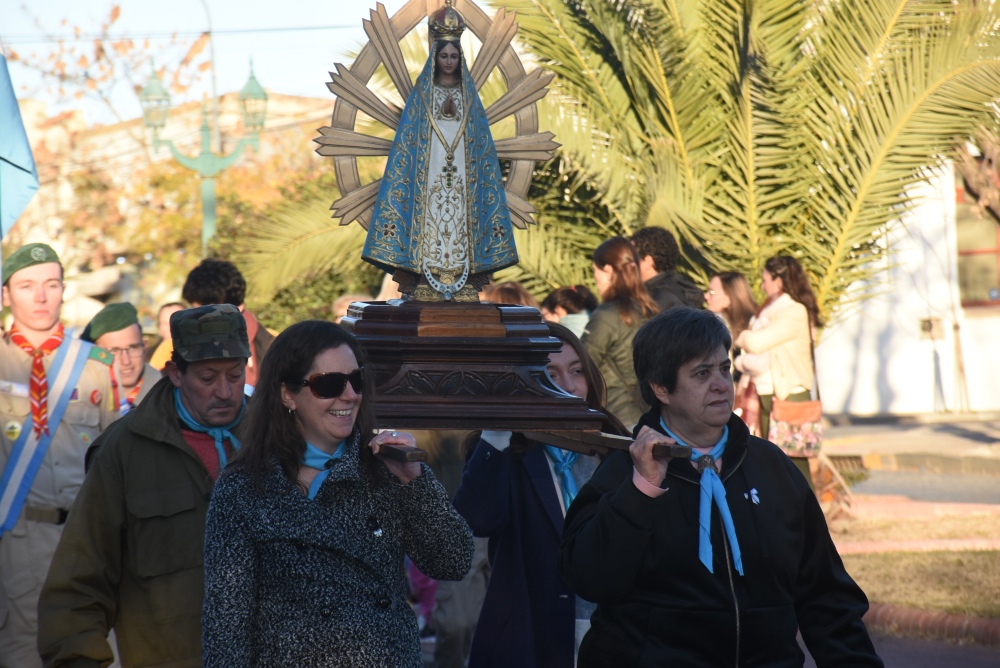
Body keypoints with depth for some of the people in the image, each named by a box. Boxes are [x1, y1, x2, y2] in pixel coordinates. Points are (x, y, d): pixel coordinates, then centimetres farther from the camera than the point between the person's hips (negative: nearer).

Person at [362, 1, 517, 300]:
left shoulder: (469, 93, 11)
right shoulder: (422, 92, 6)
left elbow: (481, 138, 11)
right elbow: (408, 136, 2)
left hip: (461, 167, 2)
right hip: (429, 164, -2)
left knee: (460, 216, -4)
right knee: (430, 214, -10)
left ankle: (462, 281, -6)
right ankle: (426, 283, -12)